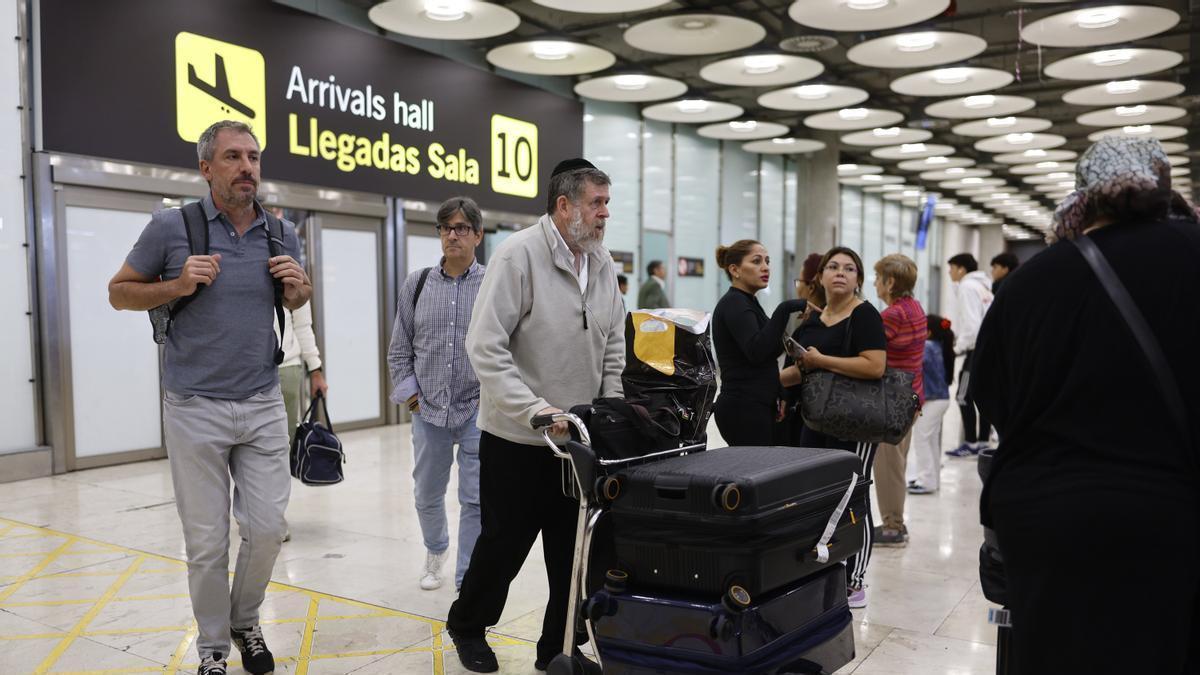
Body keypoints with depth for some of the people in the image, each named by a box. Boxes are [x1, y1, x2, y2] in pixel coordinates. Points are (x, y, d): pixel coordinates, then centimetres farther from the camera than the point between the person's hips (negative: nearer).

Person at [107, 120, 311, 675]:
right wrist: (178, 286, -14)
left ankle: (246, 623, 32)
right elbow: (119, 293, 5)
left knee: (266, 530, 6)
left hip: (264, 406, 3)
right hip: (195, 410, -2)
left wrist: (298, 287, -4)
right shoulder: (171, 227, -5)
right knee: (207, 541, 4)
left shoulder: (282, 233, 4)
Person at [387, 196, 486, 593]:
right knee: (427, 495, 19)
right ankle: (435, 549, 47)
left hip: (479, 412, -3)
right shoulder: (417, 285, 5)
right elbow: (399, 348, 10)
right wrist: (408, 391, 2)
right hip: (428, 411, 4)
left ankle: (467, 581, 14)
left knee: (476, 500, 0)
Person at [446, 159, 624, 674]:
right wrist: (536, 411, -27)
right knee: (506, 541, 9)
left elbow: (613, 347, 12)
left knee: (572, 548, 10)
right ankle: (467, 626, 35)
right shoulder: (518, 255, -16)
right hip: (516, 437, -5)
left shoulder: (603, 264, 5)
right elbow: (485, 347, -21)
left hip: (577, 438, 6)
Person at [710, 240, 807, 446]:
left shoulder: (747, 303, 16)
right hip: (744, 410, -10)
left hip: (756, 407, 10)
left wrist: (777, 395, 21)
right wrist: (784, 309, -31)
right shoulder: (734, 304, -14)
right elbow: (757, 351, -30)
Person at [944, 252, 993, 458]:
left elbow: (972, 324, -19)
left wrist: (958, 347, -9)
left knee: (964, 397, -4)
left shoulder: (967, 287, -10)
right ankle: (982, 441, 17)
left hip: (978, 349, -9)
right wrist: (957, 337, 13)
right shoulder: (983, 287, 17)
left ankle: (971, 443, -1)